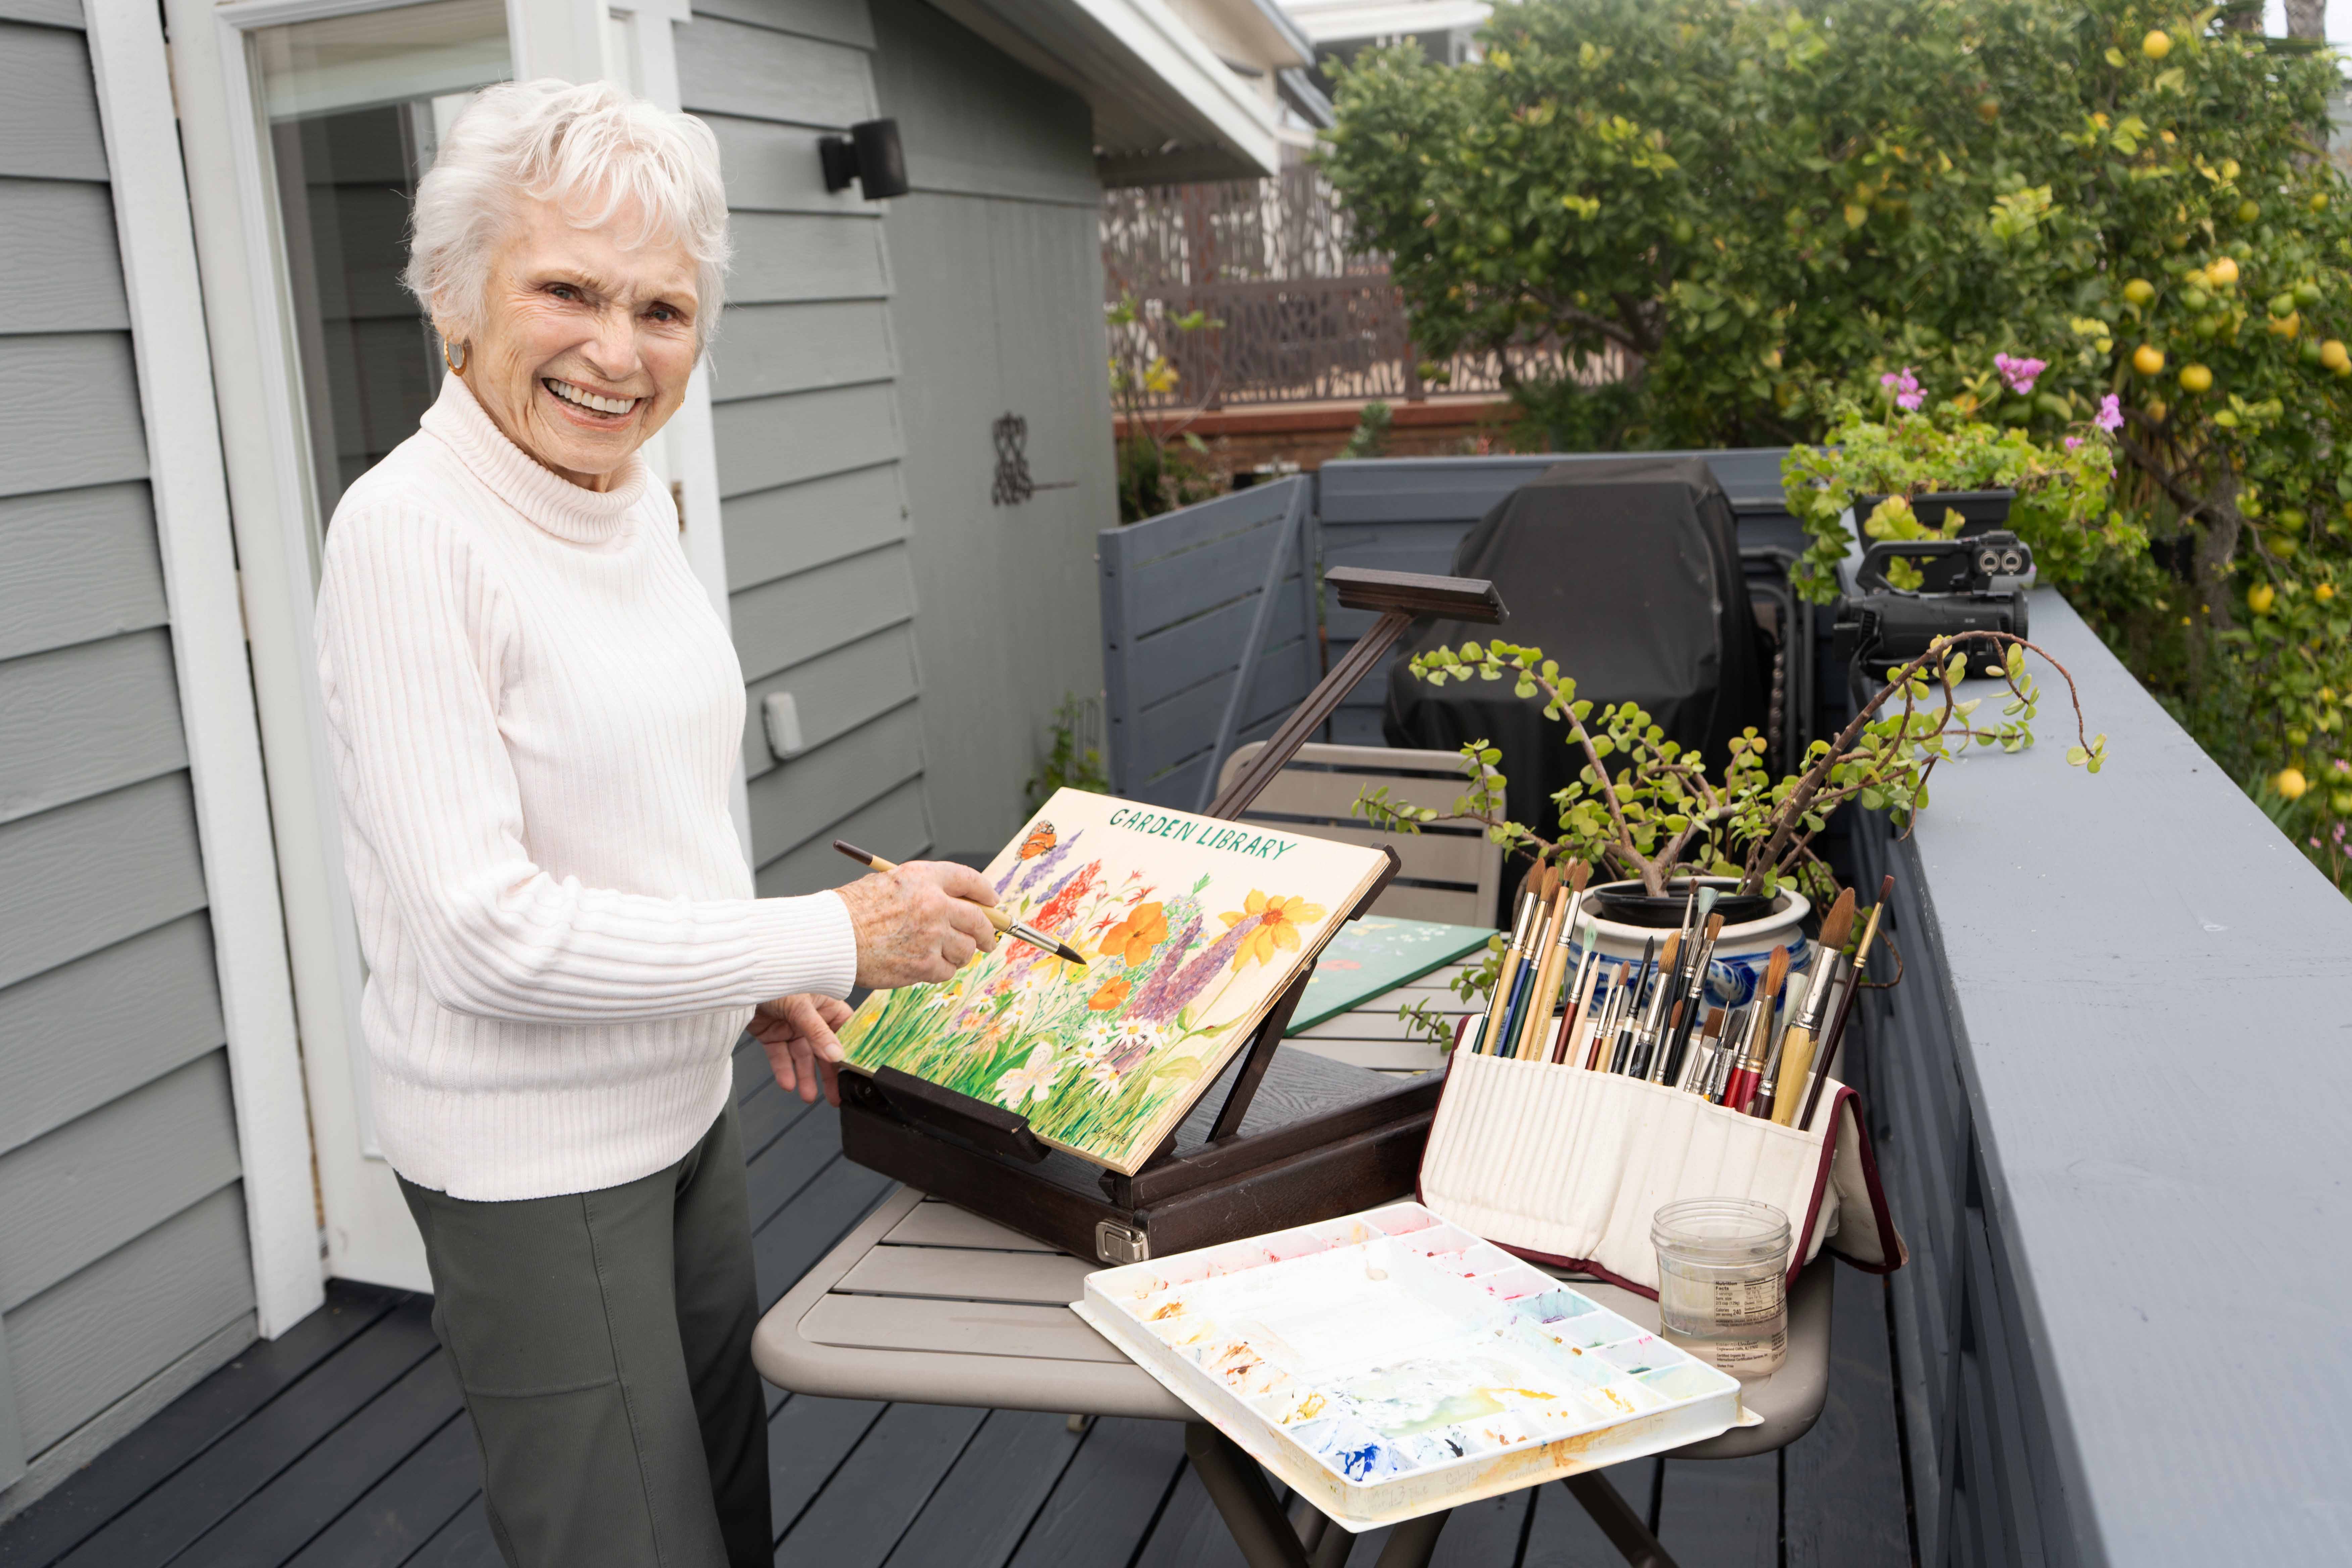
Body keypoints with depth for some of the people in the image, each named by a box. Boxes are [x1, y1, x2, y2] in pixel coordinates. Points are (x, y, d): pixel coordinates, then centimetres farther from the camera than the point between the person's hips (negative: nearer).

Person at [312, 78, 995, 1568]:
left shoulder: (636, 500, 2)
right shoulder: (410, 531, -22)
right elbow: (484, 931, -25)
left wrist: (757, 981, 2)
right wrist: (833, 940, -22)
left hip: (685, 1098, 8)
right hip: (531, 1151, -7)